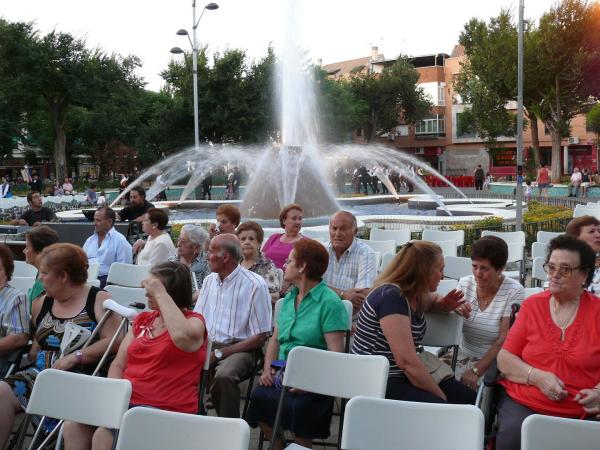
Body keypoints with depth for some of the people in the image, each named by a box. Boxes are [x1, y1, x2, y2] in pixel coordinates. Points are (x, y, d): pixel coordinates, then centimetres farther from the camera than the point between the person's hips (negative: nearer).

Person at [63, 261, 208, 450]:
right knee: (73, 425, -16)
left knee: (105, 434, -27)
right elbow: (118, 364, 14)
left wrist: (161, 294, -21)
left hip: (166, 411, -6)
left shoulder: (193, 322, -4)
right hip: (127, 401, 6)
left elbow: (182, 336, -30)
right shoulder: (142, 319, 17)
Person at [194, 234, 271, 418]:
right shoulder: (209, 280, 14)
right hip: (207, 345, 6)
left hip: (239, 349, -5)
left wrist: (219, 354, -13)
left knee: (223, 376, -35)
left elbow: (260, 337, -9)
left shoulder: (255, 285, -8)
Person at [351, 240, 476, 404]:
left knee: (469, 399, -3)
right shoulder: (391, 297, -21)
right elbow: (407, 361, -26)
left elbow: (432, 300, 32)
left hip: (403, 374, 9)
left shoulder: (415, 294, 6)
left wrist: (444, 304, 6)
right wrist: (441, 396, -15)